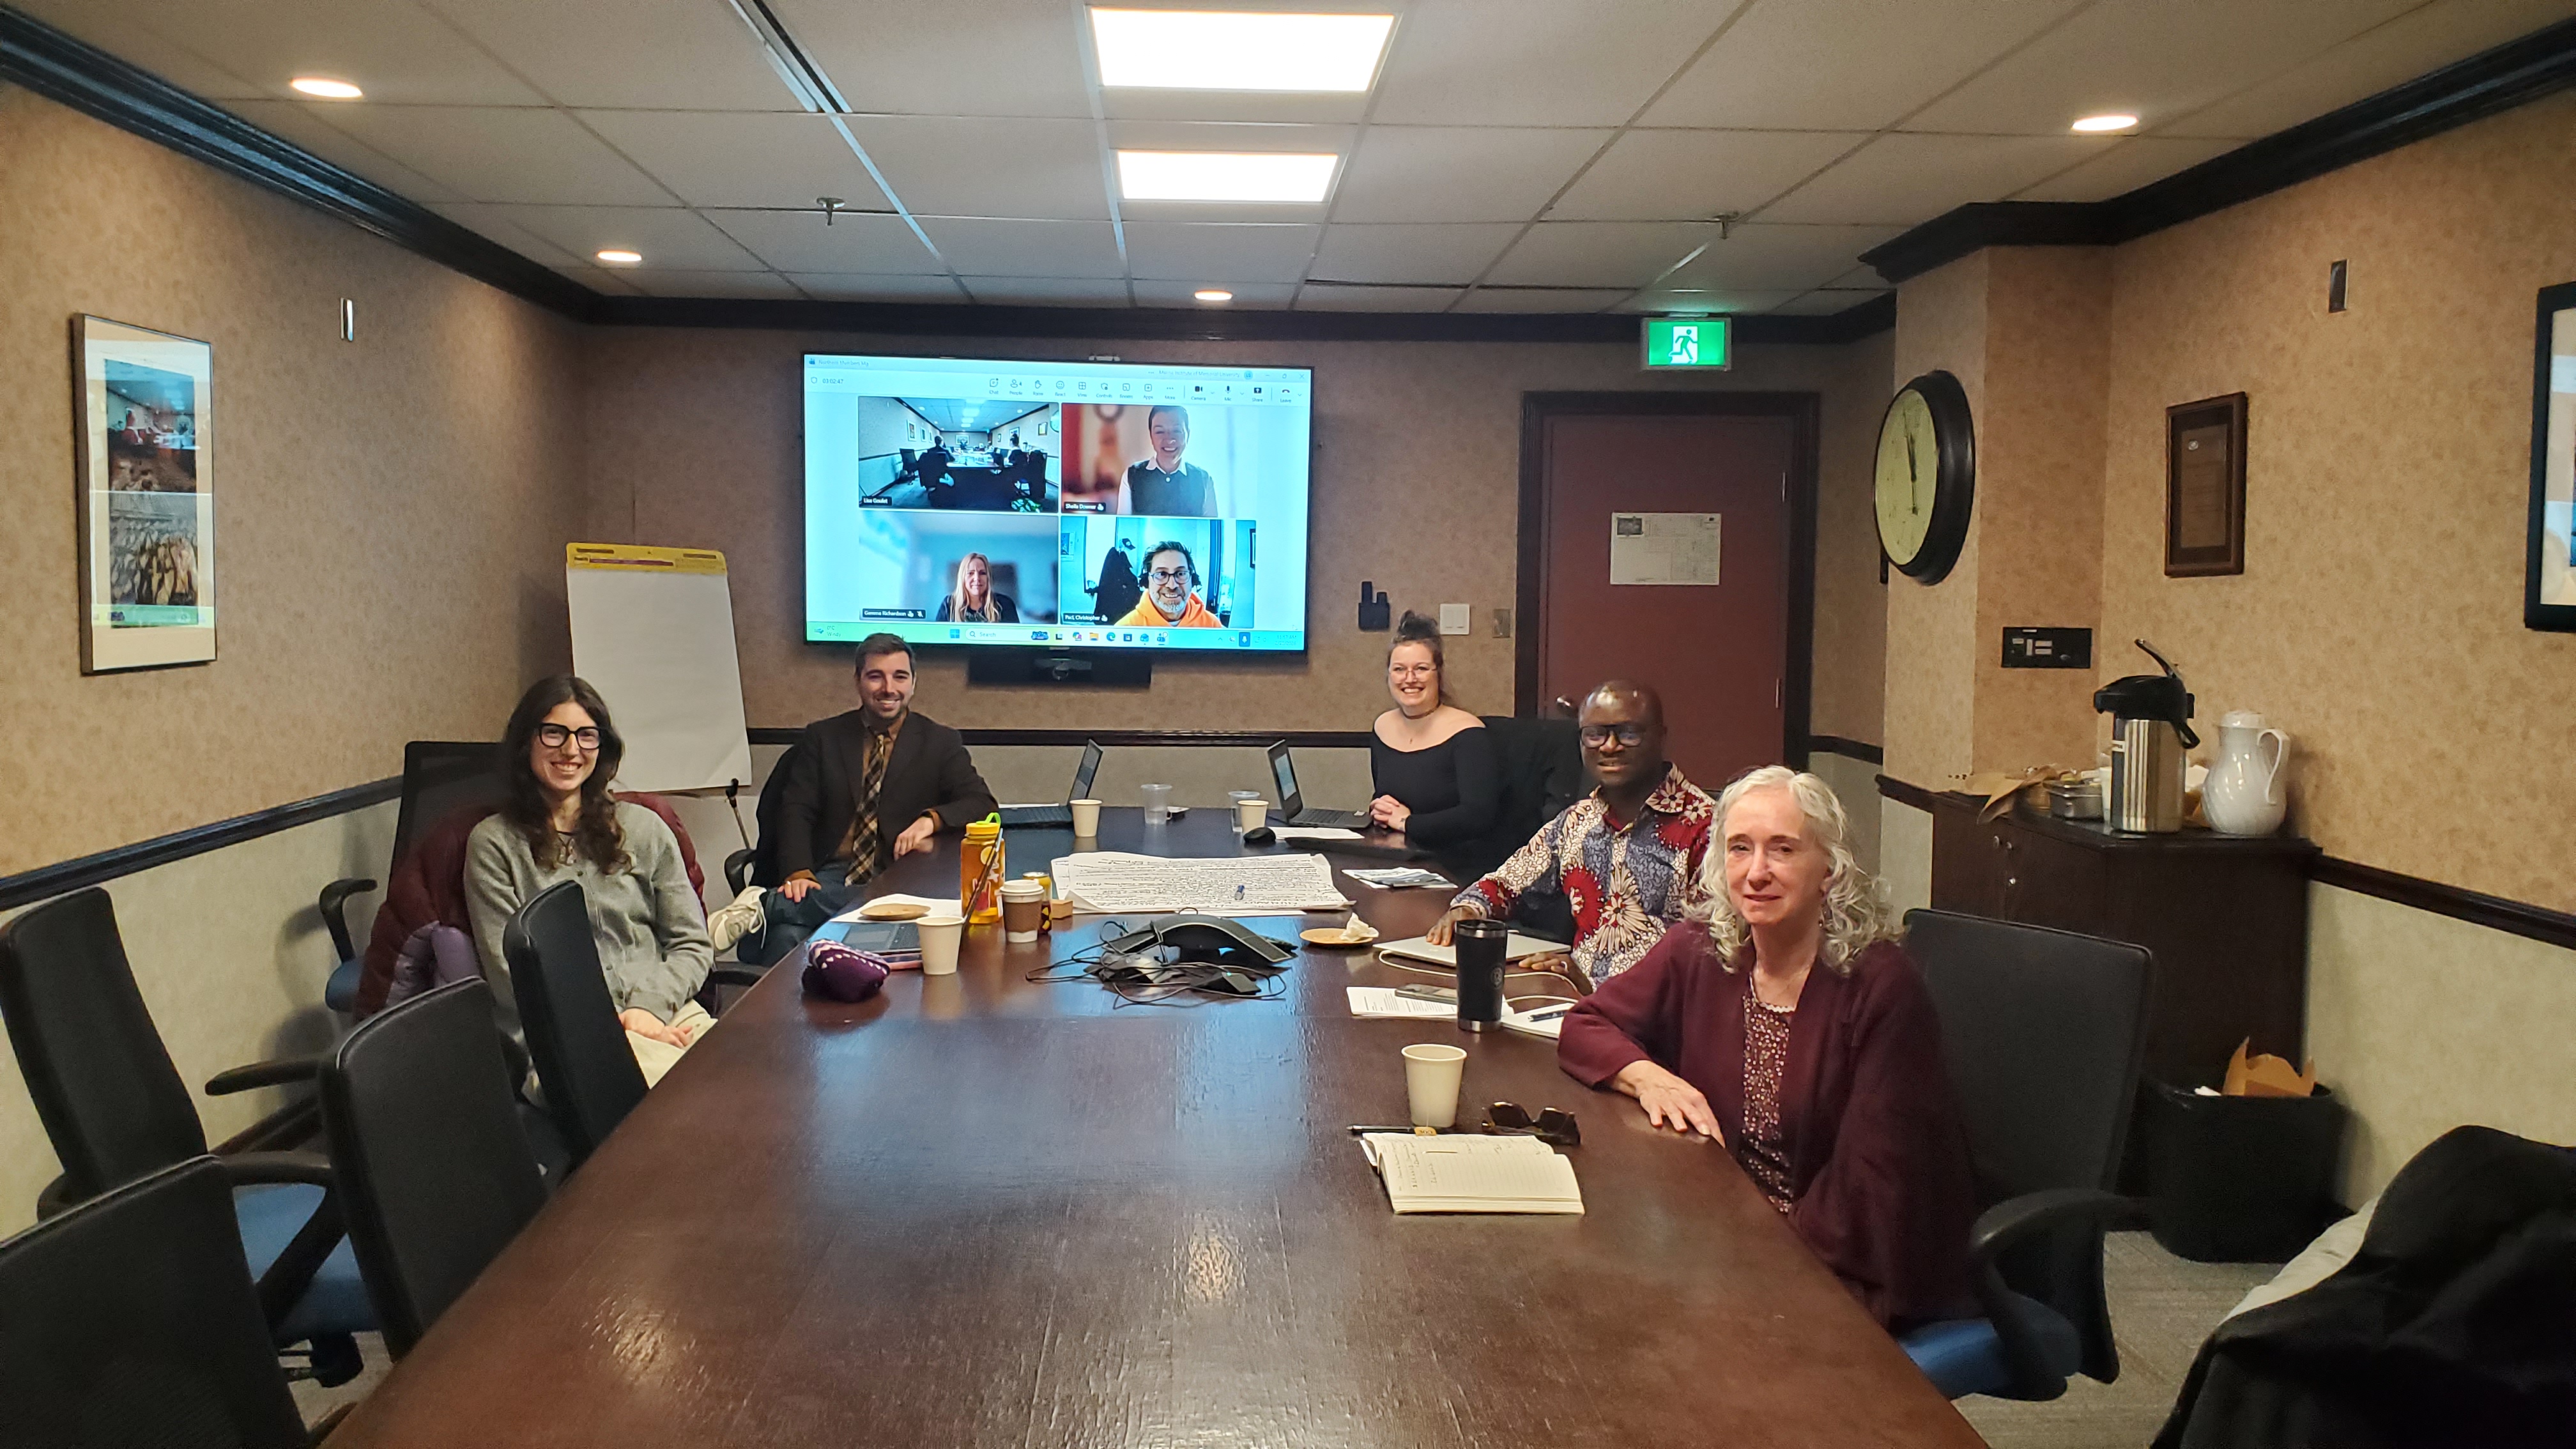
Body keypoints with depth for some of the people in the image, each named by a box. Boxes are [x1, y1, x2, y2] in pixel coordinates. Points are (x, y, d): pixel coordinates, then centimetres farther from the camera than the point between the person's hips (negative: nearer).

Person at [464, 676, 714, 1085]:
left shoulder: (643, 828, 17)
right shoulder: (494, 843, 9)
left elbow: (692, 944, 15)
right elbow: (510, 975, 1)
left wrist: (650, 1006, -6)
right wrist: (611, 1025, -9)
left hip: (668, 1014, 4)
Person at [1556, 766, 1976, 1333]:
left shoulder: (1880, 984, -13)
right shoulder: (1699, 951, 1)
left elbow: (1872, 1186, -14)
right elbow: (1583, 1029, 8)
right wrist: (1646, 1075, -13)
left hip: (1851, 1274, -5)